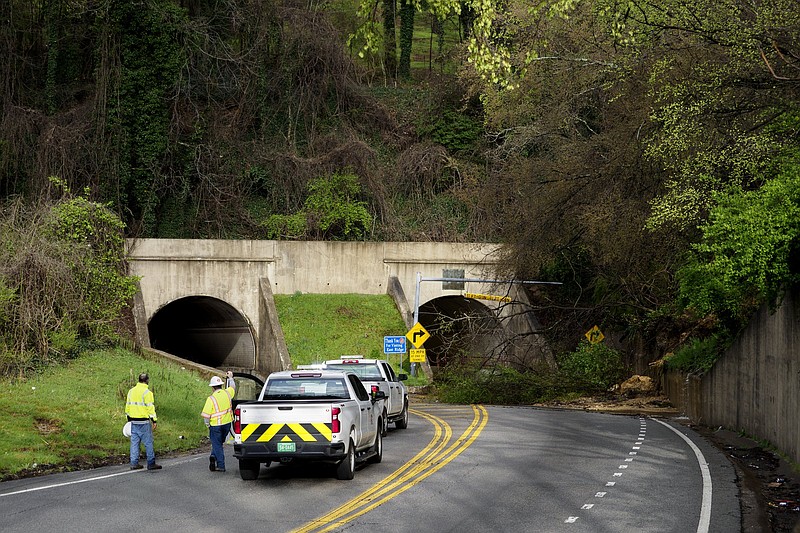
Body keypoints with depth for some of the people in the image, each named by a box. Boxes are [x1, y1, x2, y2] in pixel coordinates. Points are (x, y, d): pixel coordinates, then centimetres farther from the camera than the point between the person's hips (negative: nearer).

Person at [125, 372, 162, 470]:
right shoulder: (147, 392, -12)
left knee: (134, 442, 10)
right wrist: (154, 421, -8)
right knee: (148, 442, -1)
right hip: (144, 422, -7)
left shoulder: (131, 391, 10)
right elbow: (150, 408, -13)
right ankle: (151, 463, 1)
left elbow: (128, 406, 16)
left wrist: (129, 419, 24)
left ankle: (134, 463, 9)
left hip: (133, 421, 7)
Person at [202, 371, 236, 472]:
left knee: (217, 445, 5)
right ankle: (214, 456, 2)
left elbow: (206, 415, -15)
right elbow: (233, 387, 21)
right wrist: (230, 378, 36)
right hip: (227, 423, 5)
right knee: (219, 443, 20)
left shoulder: (211, 399, -17)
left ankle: (221, 466, 1)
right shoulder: (227, 393, -4)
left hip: (215, 425, -5)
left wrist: (207, 424, 3)